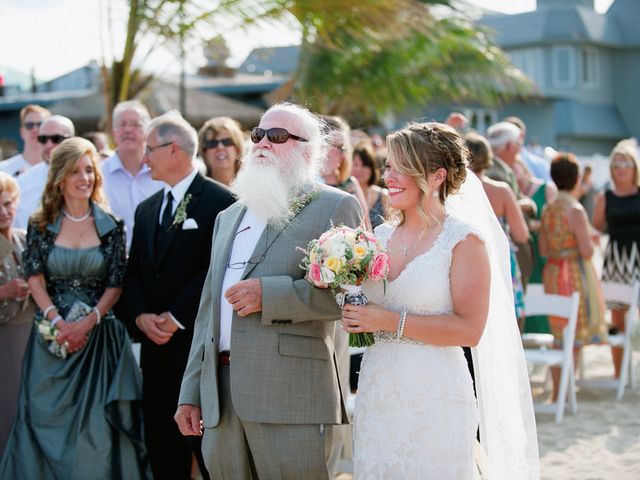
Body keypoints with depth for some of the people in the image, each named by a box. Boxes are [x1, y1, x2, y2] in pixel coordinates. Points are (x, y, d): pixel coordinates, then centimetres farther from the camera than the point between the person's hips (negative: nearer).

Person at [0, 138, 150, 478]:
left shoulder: (112, 226, 3)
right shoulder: (40, 225, 4)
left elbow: (116, 284, 1)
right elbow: (35, 280, -1)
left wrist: (87, 323, -12)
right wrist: (59, 322, -14)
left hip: (100, 337, 0)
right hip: (52, 338, 0)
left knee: (99, 429, -3)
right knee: (48, 421, 1)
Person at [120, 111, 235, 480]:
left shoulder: (219, 201, -8)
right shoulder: (147, 209, 16)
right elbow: (134, 273, 15)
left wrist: (176, 319, -14)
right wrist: (141, 317, -3)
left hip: (198, 340, -7)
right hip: (155, 341, 7)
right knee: (161, 443, 10)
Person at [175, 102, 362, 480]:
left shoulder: (336, 207, 3)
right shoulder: (229, 218, 23)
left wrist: (270, 294, -15)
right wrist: (191, 393, 18)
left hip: (291, 396, -6)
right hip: (220, 398, 6)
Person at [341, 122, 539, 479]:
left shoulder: (464, 239, -7)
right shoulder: (381, 235, 10)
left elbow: (470, 329, -14)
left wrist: (392, 322, -16)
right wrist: (357, 317, 0)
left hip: (434, 398, -5)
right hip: (378, 392, 6)